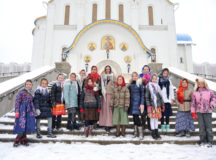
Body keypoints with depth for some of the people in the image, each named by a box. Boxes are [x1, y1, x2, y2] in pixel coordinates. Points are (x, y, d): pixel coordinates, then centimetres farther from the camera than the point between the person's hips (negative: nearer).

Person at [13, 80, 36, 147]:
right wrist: (17, 111, -14)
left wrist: (34, 111, 16)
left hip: (29, 111, 6)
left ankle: (23, 140, 16)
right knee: (22, 125, -8)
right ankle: (17, 140, 6)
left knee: (27, 125, 5)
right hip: (22, 110, -6)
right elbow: (17, 101, -9)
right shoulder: (21, 91, -6)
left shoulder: (32, 92, 12)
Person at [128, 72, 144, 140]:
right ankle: (136, 132, 17)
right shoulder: (130, 85, 13)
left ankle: (141, 133, -3)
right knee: (134, 117, 8)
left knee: (136, 117, -11)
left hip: (137, 102, -5)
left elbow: (142, 94, -6)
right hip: (132, 103, 5)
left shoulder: (139, 84, -3)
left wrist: (142, 104, -13)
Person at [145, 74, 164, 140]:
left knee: (156, 118, 10)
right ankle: (153, 133, 9)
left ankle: (156, 133, 18)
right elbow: (146, 97, -6)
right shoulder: (149, 86, -2)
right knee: (152, 119, 0)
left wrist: (162, 105, 12)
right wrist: (148, 105, -13)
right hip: (152, 105, -5)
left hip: (158, 105, 5)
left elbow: (160, 96, 16)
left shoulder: (158, 86, 13)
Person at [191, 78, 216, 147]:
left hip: (208, 112, -1)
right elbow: (193, 103, 8)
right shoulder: (195, 93, 8)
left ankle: (209, 142, 10)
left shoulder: (209, 92, 4)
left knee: (208, 127, 0)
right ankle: (203, 141, 13)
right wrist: (193, 112, 4)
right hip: (199, 112, 2)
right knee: (201, 127, 4)